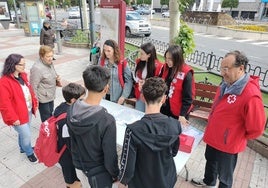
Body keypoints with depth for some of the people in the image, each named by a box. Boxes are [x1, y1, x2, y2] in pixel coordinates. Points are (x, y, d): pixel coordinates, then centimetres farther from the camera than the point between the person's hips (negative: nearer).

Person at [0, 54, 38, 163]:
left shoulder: (23, 75, 0)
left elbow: (29, 90, 13)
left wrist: (34, 103, 11)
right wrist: (13, 118, -18)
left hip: (28, 111, 7)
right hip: (18, 116, -7)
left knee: (24, 133, 25)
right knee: (26, 135, 7)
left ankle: (23, 148, 49)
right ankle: (29, 153, 32)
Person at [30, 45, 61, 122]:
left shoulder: (50, 63, 3)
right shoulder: (37, 68, -24)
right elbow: (33, 86, -21)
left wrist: (57, 78, -2)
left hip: (51, 96, 9)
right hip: (43, 99, -8)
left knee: (50, 116, 23)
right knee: (46, 119, 4)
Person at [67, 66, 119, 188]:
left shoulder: (72, 110, -15)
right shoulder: (107, 120, -35)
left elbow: (72, 138, 0)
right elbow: (110, 154, -23)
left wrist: (79, 157, 16)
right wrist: (115, 174, -4)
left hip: (79, 162, 6)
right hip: (98, 169, -5)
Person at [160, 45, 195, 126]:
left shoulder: (186, 73, -20)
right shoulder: (166, 67, -2)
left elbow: (187, 97, -18)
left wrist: (182, 115, -18)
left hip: (178, 112, -5)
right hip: (164, 108, 5)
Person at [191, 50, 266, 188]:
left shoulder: (251, 95, -30)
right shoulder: (227, 85, -2)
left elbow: (256, 128, -23)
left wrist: (238, 137, -7)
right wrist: (213, 127, 12)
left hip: (228, 145, -8)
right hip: (213, 137, 8)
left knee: (224, 176, 16)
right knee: (210, 161, 31)